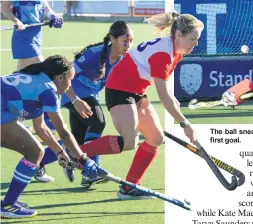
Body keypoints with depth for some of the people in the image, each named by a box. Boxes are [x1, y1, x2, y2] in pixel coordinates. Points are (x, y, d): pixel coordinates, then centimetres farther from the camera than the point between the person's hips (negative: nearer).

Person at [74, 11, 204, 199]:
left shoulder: (175, 51, 3)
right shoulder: (162, 54, -26)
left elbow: (163, 86, 19)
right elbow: (165, 98, -26)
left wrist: (172, 100, 1)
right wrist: (185, 124, -21)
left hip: (136, 92, 10)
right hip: (119, 90, -10)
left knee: (156, 138, 5)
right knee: (129, 142, -25)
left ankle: (129, 188, 7)